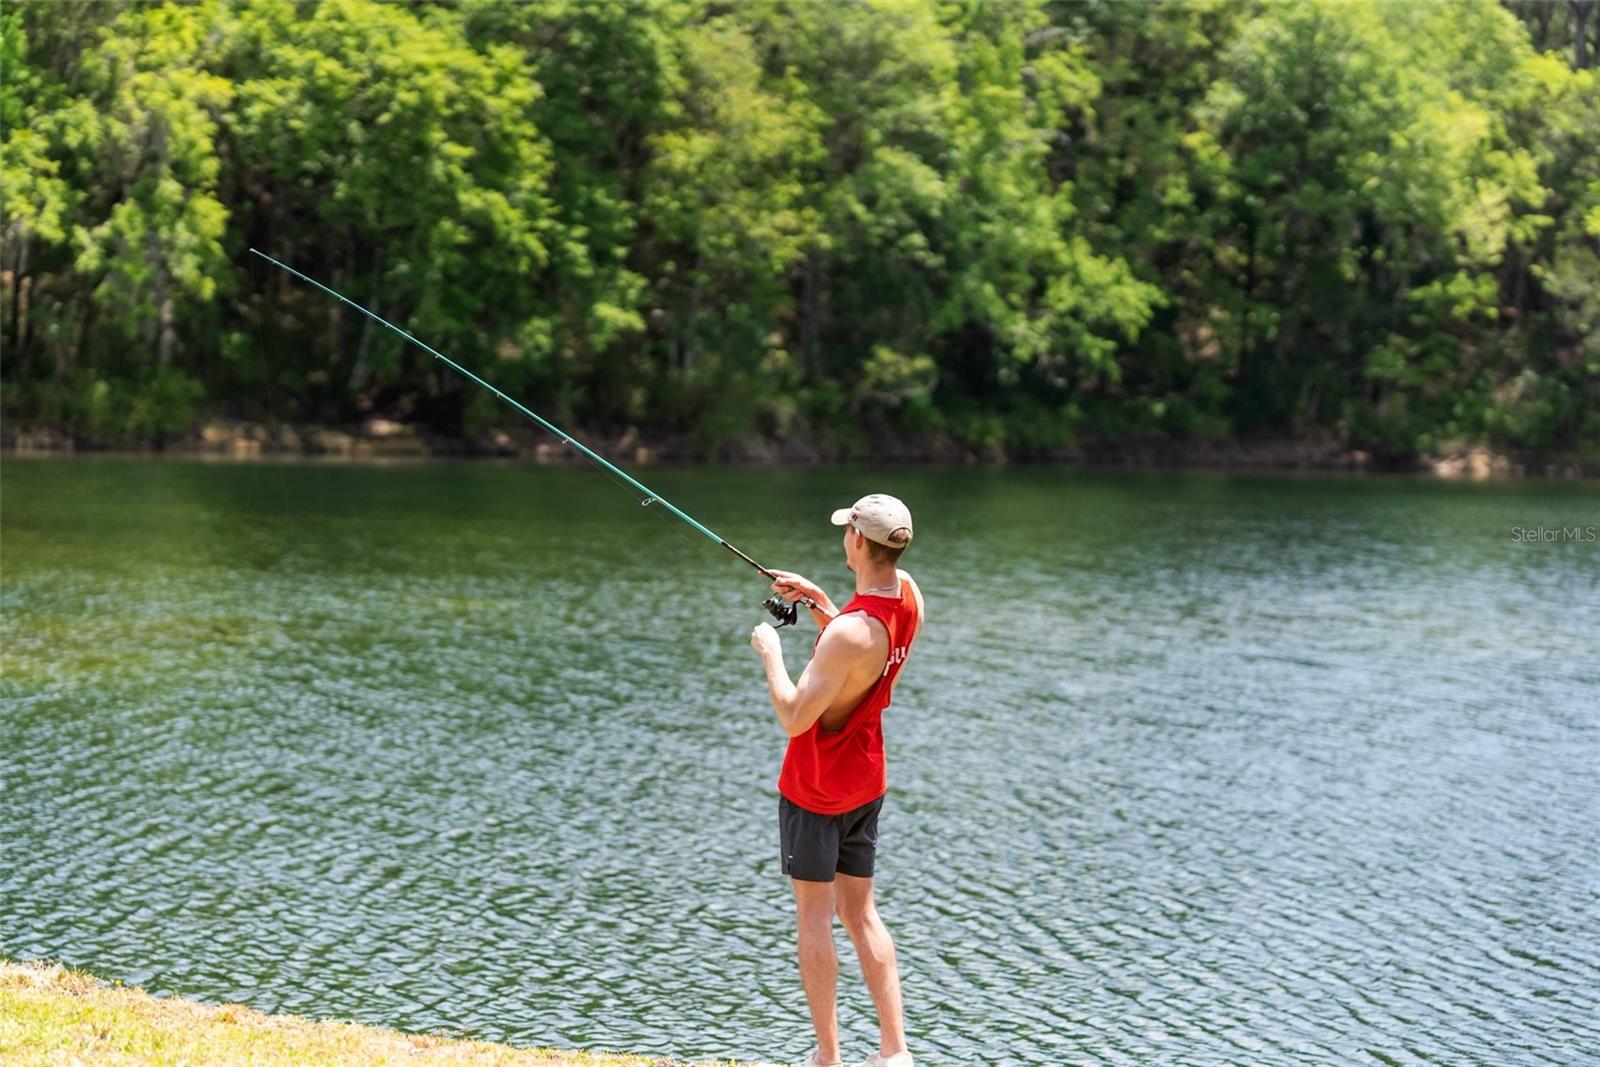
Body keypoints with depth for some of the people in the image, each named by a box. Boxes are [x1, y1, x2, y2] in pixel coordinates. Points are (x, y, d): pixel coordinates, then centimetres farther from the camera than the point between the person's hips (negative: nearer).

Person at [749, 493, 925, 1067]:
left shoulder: (851, 631, -29)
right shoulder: (907, 593, -3)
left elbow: (794, 718, -27)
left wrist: (770, 652, -14)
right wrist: (817, 600, 9)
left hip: (815, 785, -8)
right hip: (866, 779, 8)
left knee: (814, 914, 3)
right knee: (860, 912, 13)